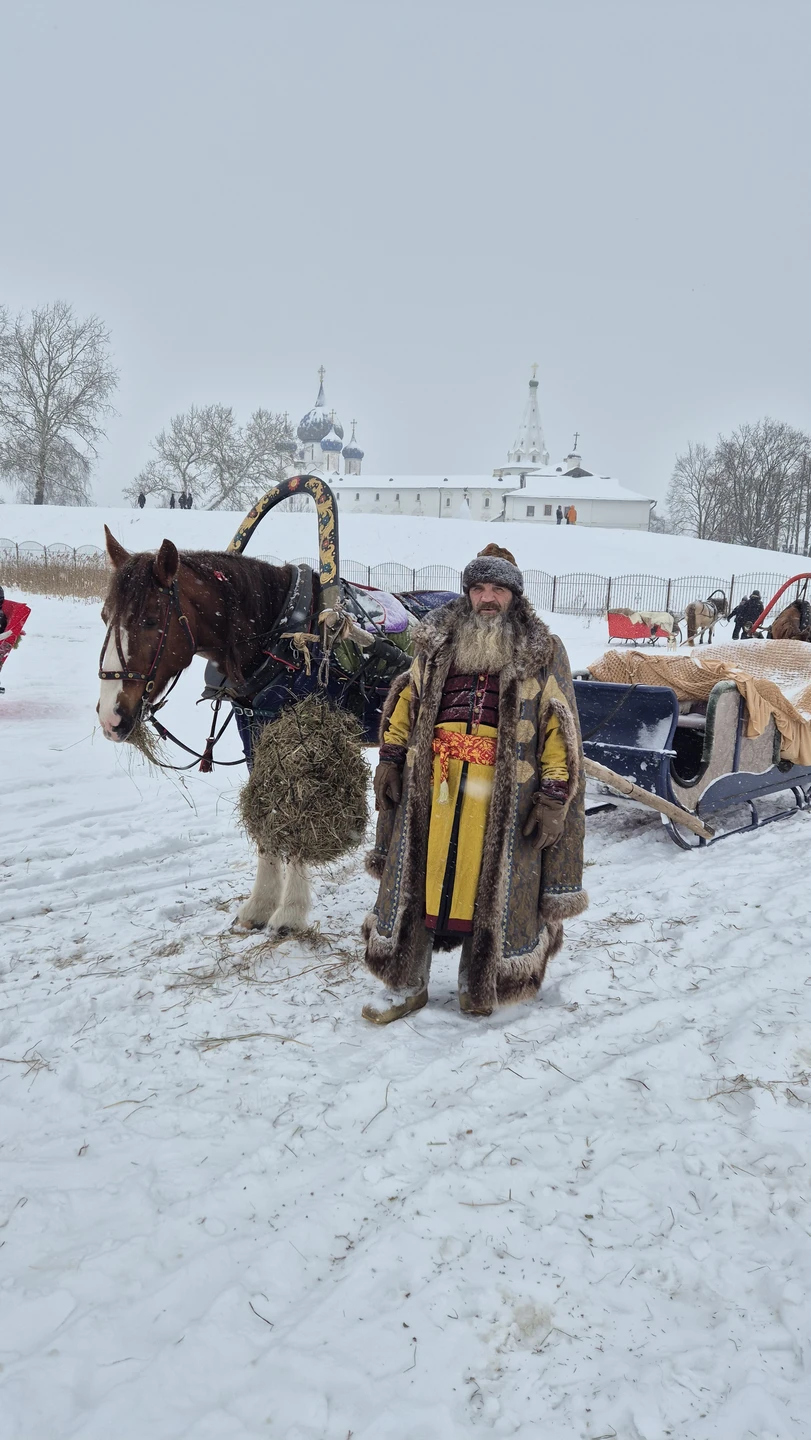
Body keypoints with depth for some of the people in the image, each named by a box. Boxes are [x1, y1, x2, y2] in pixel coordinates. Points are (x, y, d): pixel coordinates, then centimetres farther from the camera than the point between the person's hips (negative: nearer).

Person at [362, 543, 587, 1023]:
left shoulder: (542, 653, 2)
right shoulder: (439, 641, 11)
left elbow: (560, 730, -1)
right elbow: (406, 701, 17)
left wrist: (555, 797, -8)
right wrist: (390, 759, 8)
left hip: (504, 793, -2)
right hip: (431, 783, 3)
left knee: (492, 886, 6)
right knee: (418, 876, 7)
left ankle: (478, 983, 26)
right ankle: (406, 984, 20)